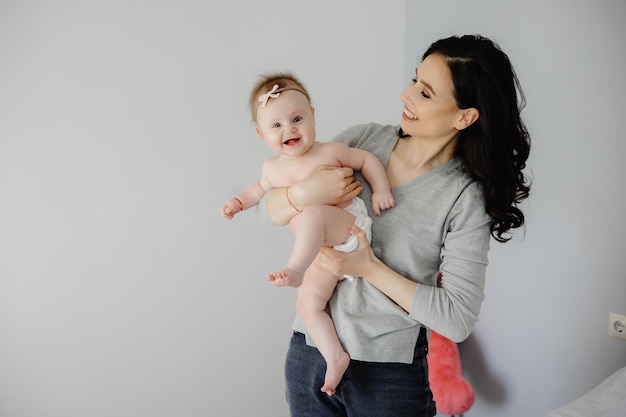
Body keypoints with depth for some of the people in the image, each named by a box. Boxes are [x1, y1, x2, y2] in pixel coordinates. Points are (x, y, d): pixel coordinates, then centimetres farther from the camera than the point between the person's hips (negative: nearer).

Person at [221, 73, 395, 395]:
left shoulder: (330, 152, -6)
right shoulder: (272, 168, 8)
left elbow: (367, 159, 6)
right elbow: (263, 187, 32)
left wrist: (381, 189, -9)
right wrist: (240, 201, 17)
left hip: (350, 227, -5)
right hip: (323, 251, 6)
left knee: (310, 214, -34)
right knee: (308, 304, -2)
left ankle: (295, 270, -43)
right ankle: (335, 357, 5)